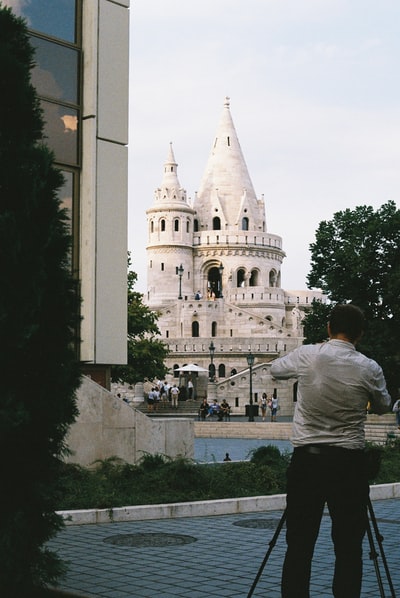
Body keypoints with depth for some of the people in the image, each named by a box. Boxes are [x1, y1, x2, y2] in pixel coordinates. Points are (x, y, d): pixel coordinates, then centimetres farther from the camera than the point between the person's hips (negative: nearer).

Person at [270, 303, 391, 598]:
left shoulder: (307, 356, -4)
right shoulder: (369, 369, -3)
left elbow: (275, 369, 16)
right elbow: (383, 406, 15)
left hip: (306, 458, 1)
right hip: (350, 463, 0)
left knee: (299, 544, 6)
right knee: (349, 546, 6)